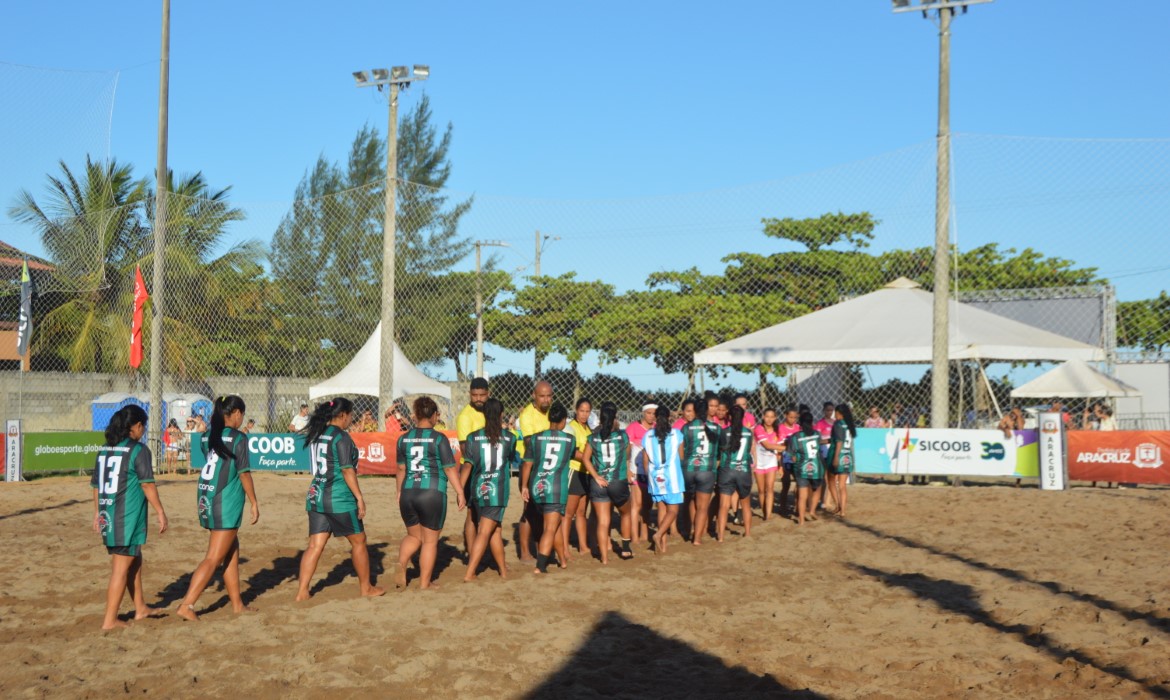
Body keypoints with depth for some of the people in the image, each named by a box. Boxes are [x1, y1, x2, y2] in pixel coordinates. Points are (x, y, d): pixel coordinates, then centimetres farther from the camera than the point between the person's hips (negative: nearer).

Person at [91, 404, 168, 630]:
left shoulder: (104, 450, 10)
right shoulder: (138, 450, -10)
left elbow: (96, 485, 13)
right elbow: (147, 485, -13)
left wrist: (97, 514, 21)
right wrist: (160, 512, -6)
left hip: (107, 516, 7)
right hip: (128, 518, -7)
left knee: (134, 560, 21)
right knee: (121, 567, 0)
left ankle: (140, 607, 31)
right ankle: (110, 619, 3)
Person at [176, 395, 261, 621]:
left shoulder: (207, 437, 8)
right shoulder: (238, 438, -11)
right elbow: (244, 473, -9)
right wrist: (254, 503, -1)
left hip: (207, 500, 8)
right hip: (226, 503, -8)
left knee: (232, 553, 18)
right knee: (213, 559, -4)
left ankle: (237, 603, 25)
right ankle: (186, 605, -8)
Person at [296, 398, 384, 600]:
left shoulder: (317, 434, 10)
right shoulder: (341, 436, -13)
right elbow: (347, 470, -16)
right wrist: (359, 497, -12)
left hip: (316, 497, 7)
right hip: (339, 499, -7)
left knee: (315, 545, 6)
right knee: (358, 541, 9)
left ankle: (302, 592, 0)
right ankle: (366, 587, 20)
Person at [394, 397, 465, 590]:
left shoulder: (404, 439, 5)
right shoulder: (439, 439, -7)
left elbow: (401, 468, 11)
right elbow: (450, 468, -6)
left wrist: (399, 492, 21)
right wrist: (460, 492, 2)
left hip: (408, 493, 4)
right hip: (432, 494, -4)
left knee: (413, 536, 22)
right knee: (430, 541, 8)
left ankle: (401, 564, -3)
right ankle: (424, 583, 12)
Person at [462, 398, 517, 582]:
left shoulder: (473, 437, -2)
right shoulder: (509, 437, 0)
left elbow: (468, 465, -8)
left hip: (478, 489, 2)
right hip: (498, 489, -2)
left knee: (494, 530, 17)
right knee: (484, 532, -3)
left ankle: (503, 569, 28)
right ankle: (469, 573, -9)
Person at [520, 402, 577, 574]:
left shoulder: (536, 438, 3)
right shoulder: (570, 439, 2)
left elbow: (527, 464, 4)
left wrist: (524, 486, 13)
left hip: (537, 487, 3)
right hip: (557, 488, -3)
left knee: (554, 523, 21)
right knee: (550, 529, -3)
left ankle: (563, 560, 32)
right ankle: (540, 566, -14)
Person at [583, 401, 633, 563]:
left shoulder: (593, 437, 1)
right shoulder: (622, 435, -1)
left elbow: (585, 458, -8)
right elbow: (627, 457, 11)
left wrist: (596, 477, -8)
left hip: (599, 484, 1)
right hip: (619, 483, -1)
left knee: (603, 522, 3)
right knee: (626, 514, 25)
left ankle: (604, 557, -1)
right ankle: (625, 549, 26)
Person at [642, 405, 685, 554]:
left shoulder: (647, 436, 1)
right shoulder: (676, 434, -5)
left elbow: (646, 461, 7)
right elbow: (681, 457, 5)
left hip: (655, 478, 3)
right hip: (672, 477, -3)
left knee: (662, 509, 11)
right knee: (673, 510, 3)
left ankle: (662, 544, 8)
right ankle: (659, 534, -18)